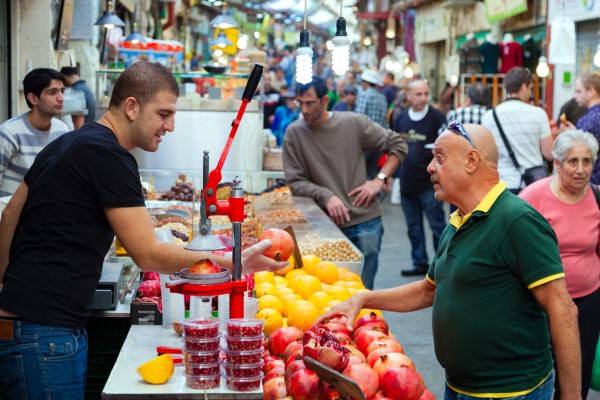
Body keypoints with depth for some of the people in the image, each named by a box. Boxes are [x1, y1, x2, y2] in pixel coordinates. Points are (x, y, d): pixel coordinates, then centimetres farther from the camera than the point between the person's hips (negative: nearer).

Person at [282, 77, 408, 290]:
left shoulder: (354, 123, -3)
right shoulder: (294, 133, -2)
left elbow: (398, 145, 6)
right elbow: (295, 182, -2)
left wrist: (380, 180, -5)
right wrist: (326, 196, -17)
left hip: (365, 220, 0)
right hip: (326, 225, 1)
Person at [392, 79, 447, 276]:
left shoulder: (437, 117, -6)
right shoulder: (401, 118, 8)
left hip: (429, 183, -5)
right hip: (407, 182, 5)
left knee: (437, 226, 0)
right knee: (413, 228, 12)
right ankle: (420, 263, 23)